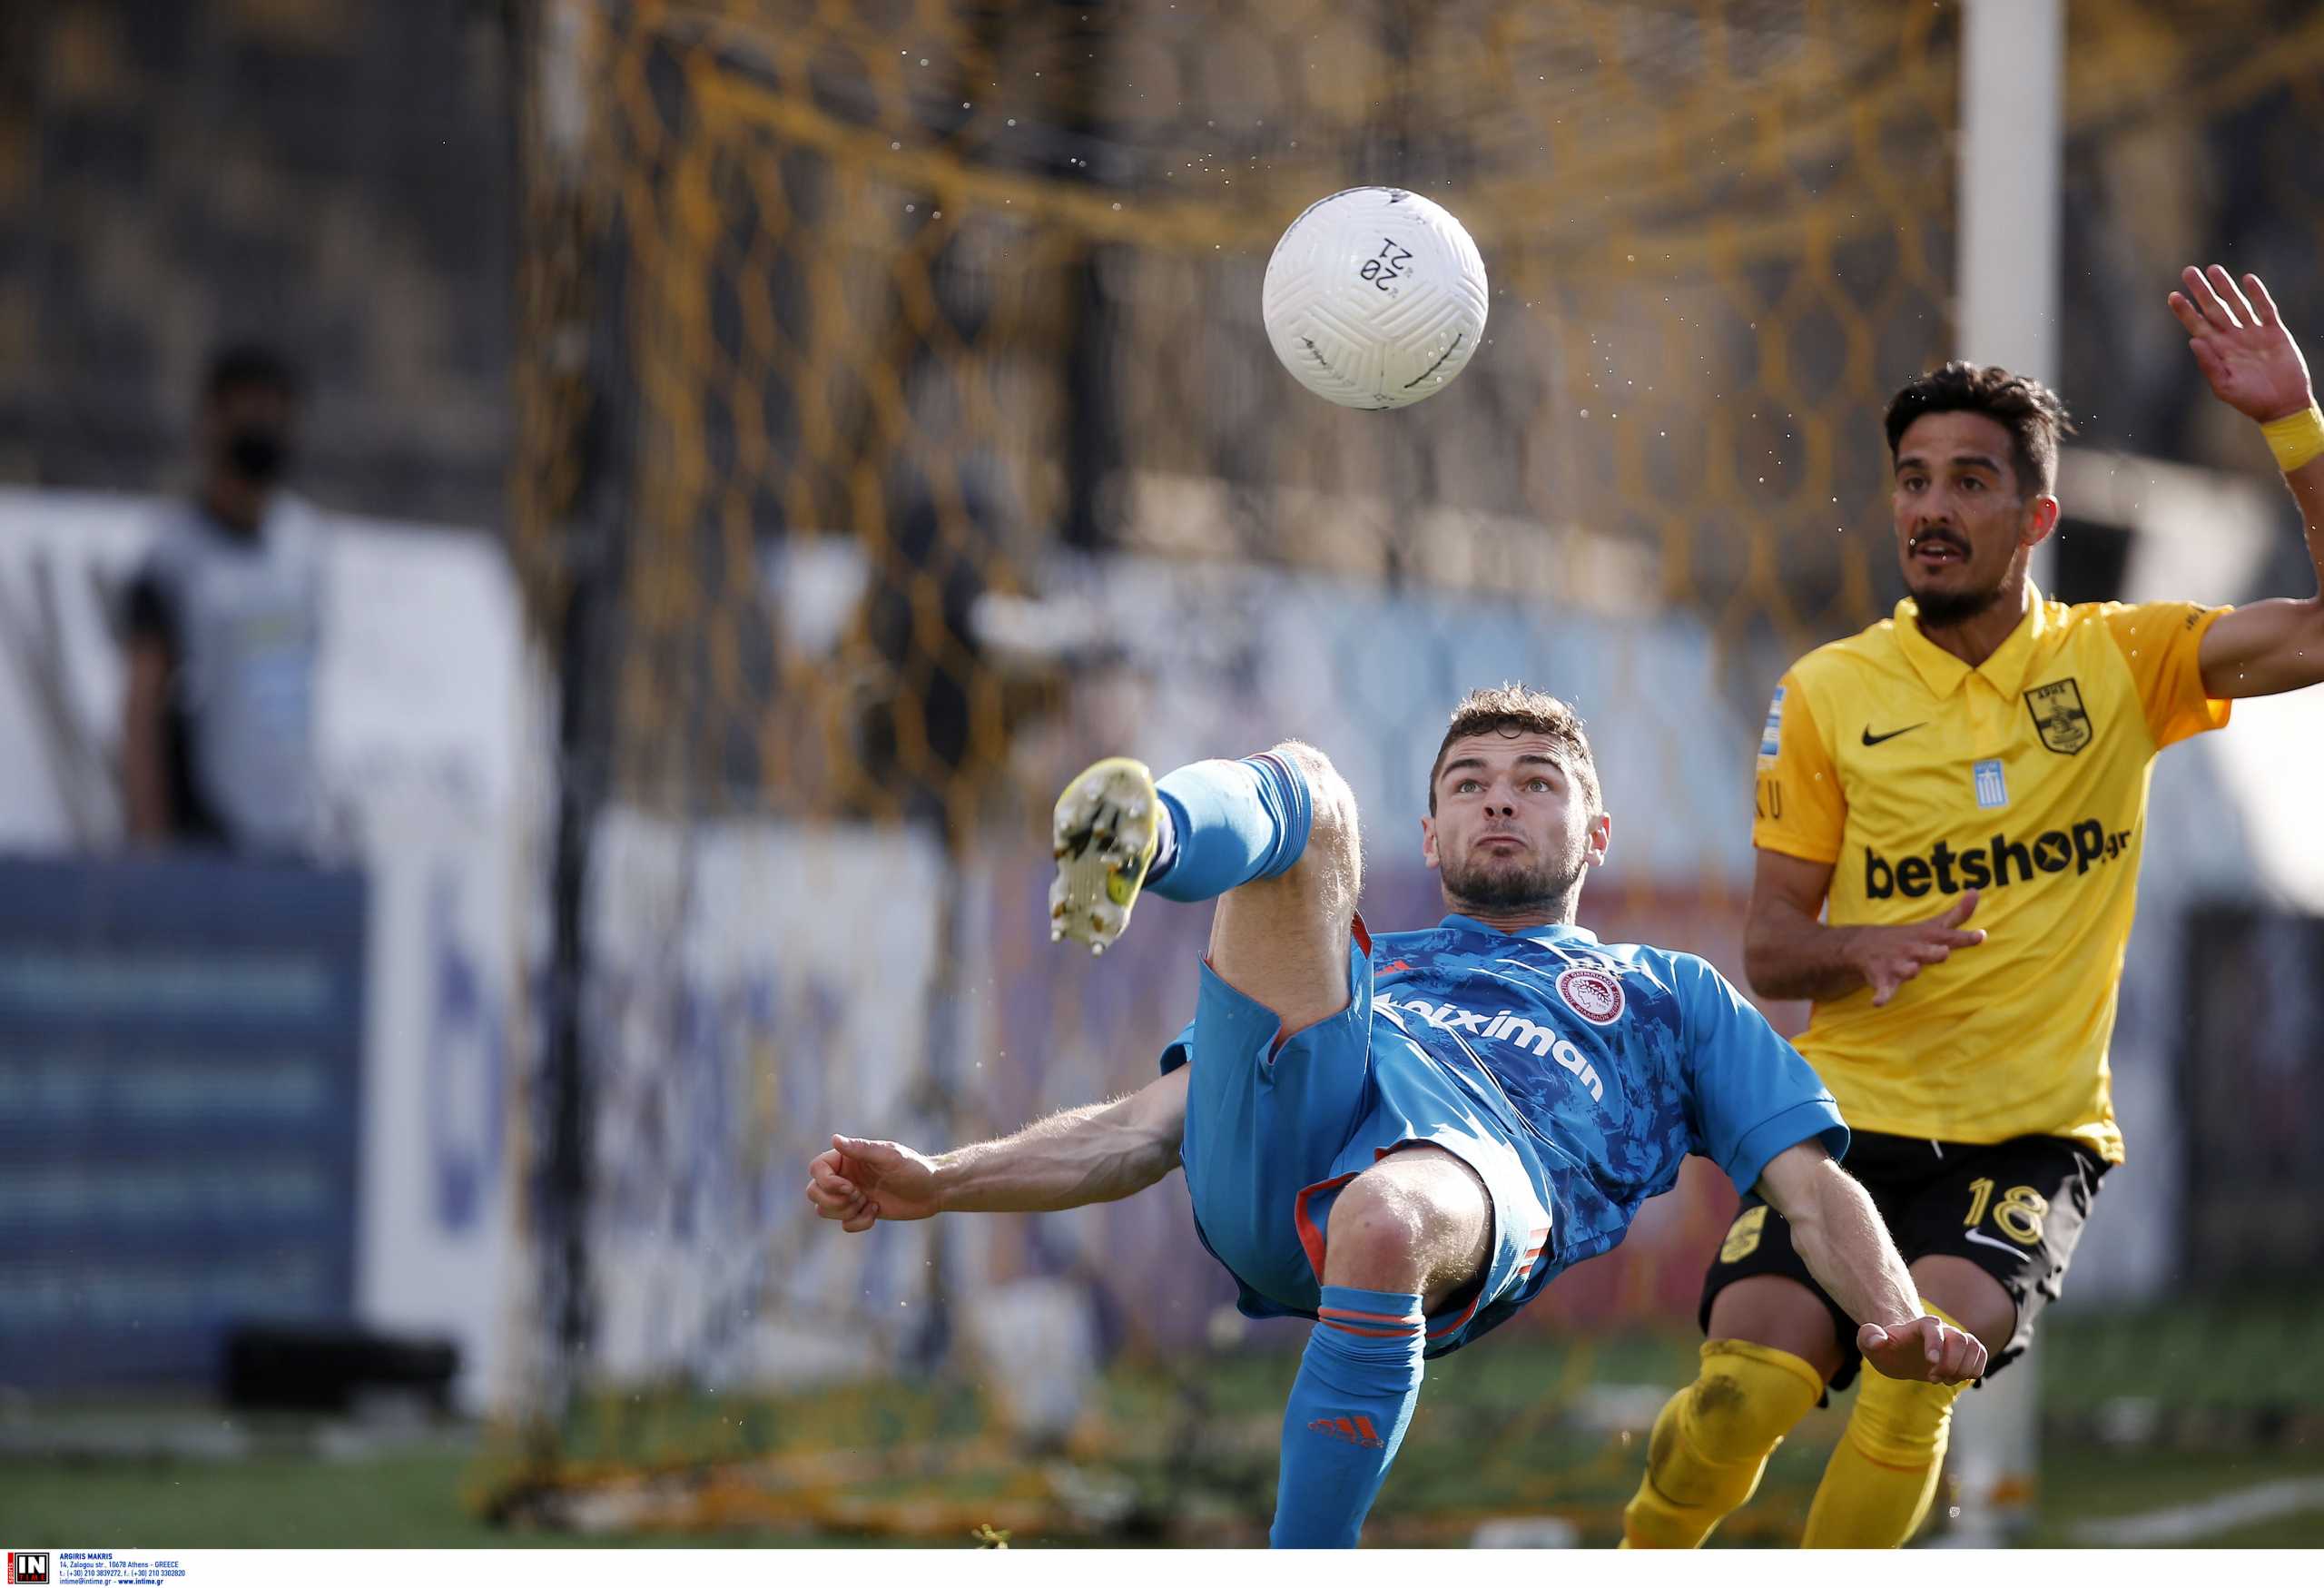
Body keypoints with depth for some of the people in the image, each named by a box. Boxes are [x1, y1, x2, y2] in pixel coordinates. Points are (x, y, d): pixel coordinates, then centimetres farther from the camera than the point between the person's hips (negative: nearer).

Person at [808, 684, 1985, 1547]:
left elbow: (1812, 1184, 25)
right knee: (1302, 790, -12)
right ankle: (1136, 846, -52)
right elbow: (1151, 1130, 34)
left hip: (1481, 1157, -3)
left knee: (1387, 1222, -42)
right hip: (1267, 1148, 3)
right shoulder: (1359, 969, 43)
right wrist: (938, 1186, 18)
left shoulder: (1669, 997, 38)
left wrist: (1899, 1325, 2)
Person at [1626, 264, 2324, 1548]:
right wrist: (1861, 950, -17)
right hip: (1849, 1116, 0)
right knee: (1747, 1381, -22)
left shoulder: (2116, 662, 4)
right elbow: (1767, 950, 6)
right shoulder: (1828, 693, 4)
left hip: (2034, 1139, 0)